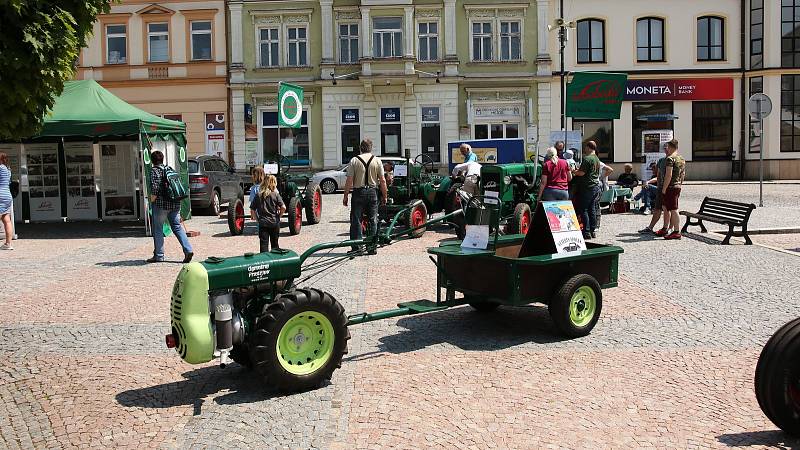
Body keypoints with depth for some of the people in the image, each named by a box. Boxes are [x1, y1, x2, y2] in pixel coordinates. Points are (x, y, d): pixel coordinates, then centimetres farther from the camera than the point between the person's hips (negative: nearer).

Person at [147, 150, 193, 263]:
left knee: (157, 229, 5)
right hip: (175, 203, 6)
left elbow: (155, 188, -18)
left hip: (161, 204, -6)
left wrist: (152, 200, -7)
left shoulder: (154, 171, -6)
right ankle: (188, 250, -6)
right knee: (177, 227, 7)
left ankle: (159, 255, 10)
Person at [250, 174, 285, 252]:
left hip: (262, 223, 0)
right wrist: (279, 215, 3)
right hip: (274, 222, 0)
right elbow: (283, 207, -14)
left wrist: (256, 218, 11)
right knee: (274, 244, 13)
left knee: (263, 244, 1)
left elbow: (252, 210, -1)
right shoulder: (276, 194, -6)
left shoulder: (258, 195, 0)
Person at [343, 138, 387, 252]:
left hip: (358, 192, -1)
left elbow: (349, 181, -6)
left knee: (356, 220, 4)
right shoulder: (377, 160, 0)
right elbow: (382, 181, -1)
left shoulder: (354, 161, -3)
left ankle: (356, 247, 3)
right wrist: (384, 196, 8)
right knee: (372, 220, 9)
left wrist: (345, 196, 1)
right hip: (372, 192, 1)